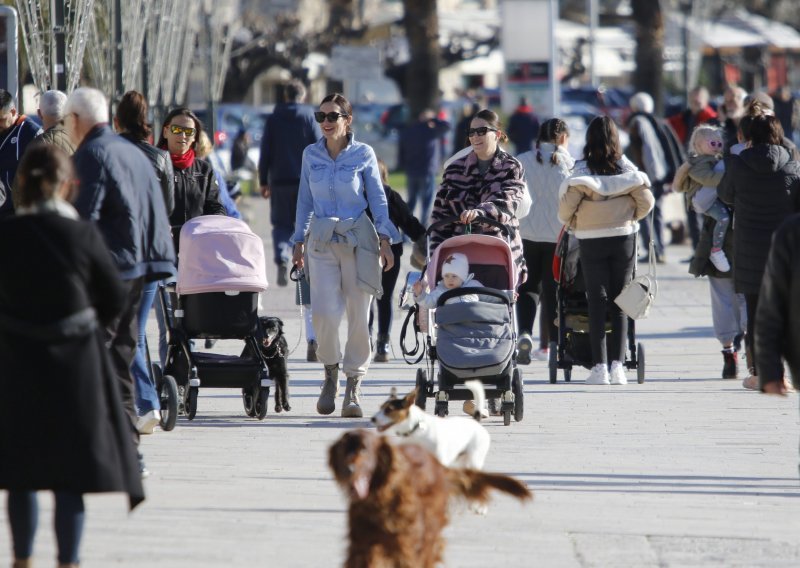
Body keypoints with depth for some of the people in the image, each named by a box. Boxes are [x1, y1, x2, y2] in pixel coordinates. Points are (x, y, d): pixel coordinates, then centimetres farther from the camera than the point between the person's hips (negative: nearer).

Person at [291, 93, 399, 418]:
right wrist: (299, 241, 12)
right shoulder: (311, 155, 8)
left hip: (358, 239, -1)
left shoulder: (363, 155, 0)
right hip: (321, 241, 1)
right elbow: (305, 201, 14)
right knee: (324, 312, -13)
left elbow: (378, 199, 2)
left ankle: (353, 386, 9)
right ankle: (331, 373, 11)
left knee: (358, 314, -1)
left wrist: (384, 239, -7)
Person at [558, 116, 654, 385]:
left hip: (591, 241, -2)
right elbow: (646, 201, -2)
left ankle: (599, 366, -4)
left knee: (597, 302, 2)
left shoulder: (582, 172, -9)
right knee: (619, 302, 8)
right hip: (624, 239, 2)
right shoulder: (626, 168, -2)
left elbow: (565, 209, -11)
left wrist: (574, 224, 10)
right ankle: (617, 364, 3)